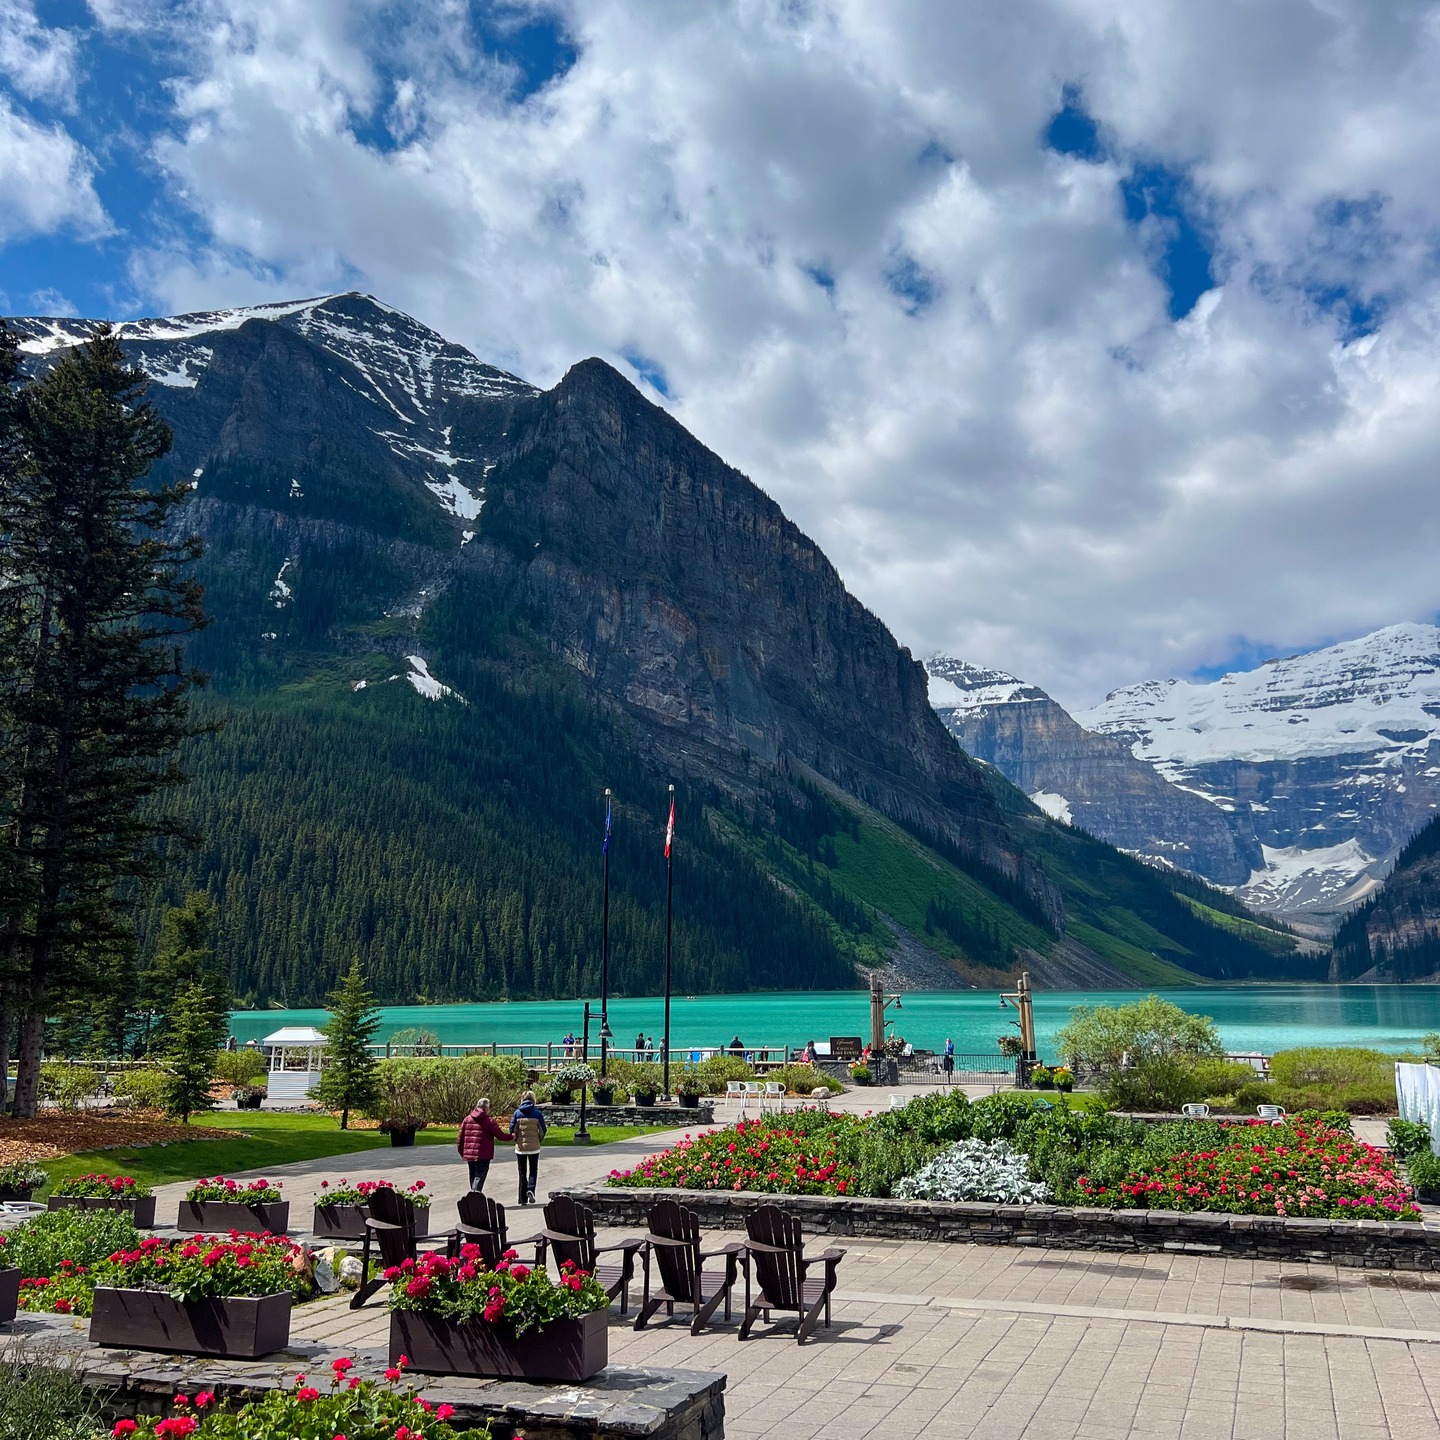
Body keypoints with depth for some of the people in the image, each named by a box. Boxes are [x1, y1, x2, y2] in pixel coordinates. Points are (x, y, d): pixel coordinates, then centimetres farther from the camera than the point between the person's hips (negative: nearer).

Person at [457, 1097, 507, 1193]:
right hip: (483, 1155, -5)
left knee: (473, 1177, 18)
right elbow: (500, 1135, -7)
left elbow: (461, 1138, 10)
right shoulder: (490, 1121, -6)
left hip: (469, 1155, 5)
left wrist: (461, 1152, 20)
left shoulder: (467, 1119, 10)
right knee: (480, 1176, -7)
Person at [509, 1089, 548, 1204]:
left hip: (520, 1147, 1)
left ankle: (523, 1199, 12)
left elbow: (512, 1130, -4)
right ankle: (531, 1189, -13)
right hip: (534, 1147, -1)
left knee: (522, 1172, 11)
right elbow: (543, 1130, -3)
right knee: (533, 1170, 13)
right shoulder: (537, 1113, -5)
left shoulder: (517, 1113, -3)